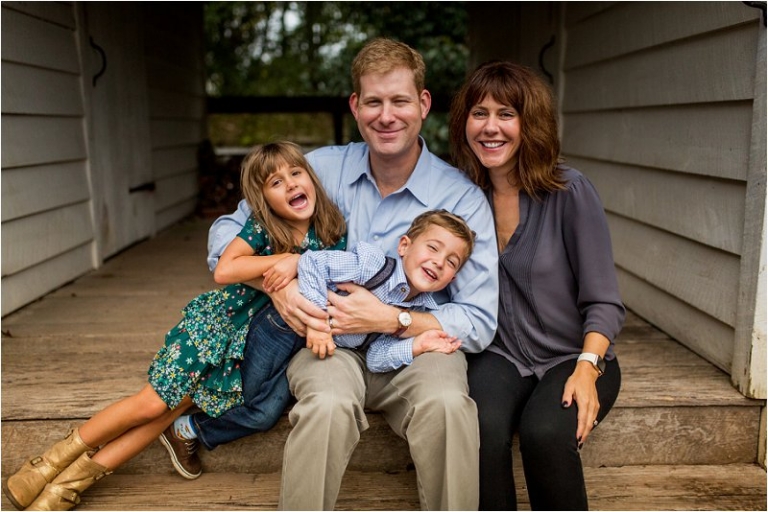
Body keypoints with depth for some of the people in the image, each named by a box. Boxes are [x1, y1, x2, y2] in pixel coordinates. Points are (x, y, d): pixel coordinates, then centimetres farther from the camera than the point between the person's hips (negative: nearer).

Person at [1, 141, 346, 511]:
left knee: (176, 405, -2)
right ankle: (56, 459, 15)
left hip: (248, 349, 3)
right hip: (215, 321, -2)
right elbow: (224, 271, -26)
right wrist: (284, 259, -29)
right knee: (152, 402, -6)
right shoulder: (261, 226, -15)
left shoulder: (331, 235, -6)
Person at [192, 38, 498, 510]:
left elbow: (480, 324, -6)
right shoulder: (322, 168, 2)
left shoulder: (463, 198, -5)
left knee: (447, 402, -34)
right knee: (329, 404, -33)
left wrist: (391, 319, -20)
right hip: (329, 341, 1)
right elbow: (227, 231, 7)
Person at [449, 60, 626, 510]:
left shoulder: (570, 191, -9)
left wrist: (587, 369, -22)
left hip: (575, 356, -2)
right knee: (482, 427, -30)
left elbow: (603, 303, -7)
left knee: (544, 432, -31)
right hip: (500, 357, 2)